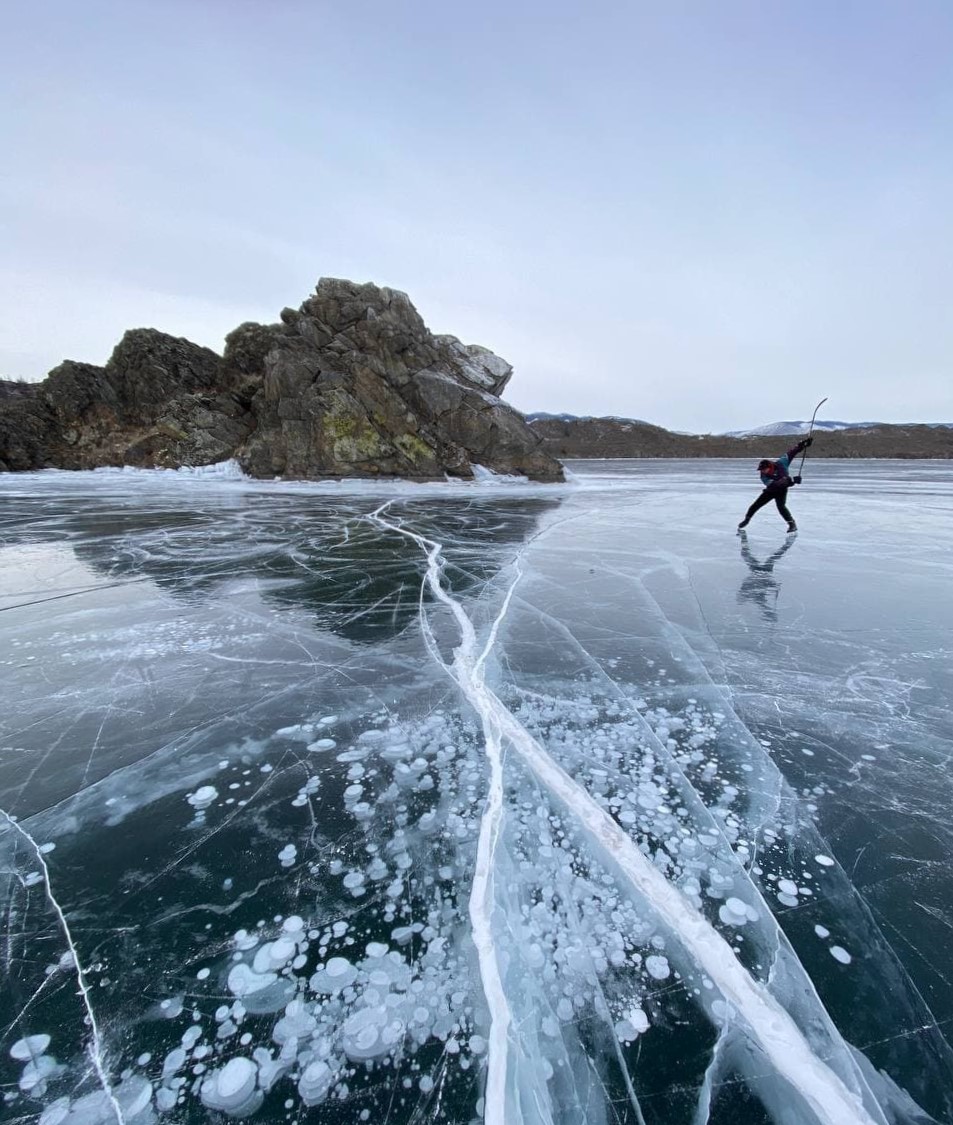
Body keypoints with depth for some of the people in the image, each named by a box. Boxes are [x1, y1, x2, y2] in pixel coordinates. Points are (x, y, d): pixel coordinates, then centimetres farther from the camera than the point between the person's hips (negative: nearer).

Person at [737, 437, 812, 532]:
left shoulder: (780, 463, -25)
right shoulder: (764, 476, -28)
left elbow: (791, 453, -16)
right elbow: (776, 484, -41)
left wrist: (803, 443, -20)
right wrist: (791, 480, -51)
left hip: (782, 490, -2)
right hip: (770, 491, 2)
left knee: (780, 506, -25)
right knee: (756, 504, 4)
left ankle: (792, 524, -17)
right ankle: (747, 519, 28)